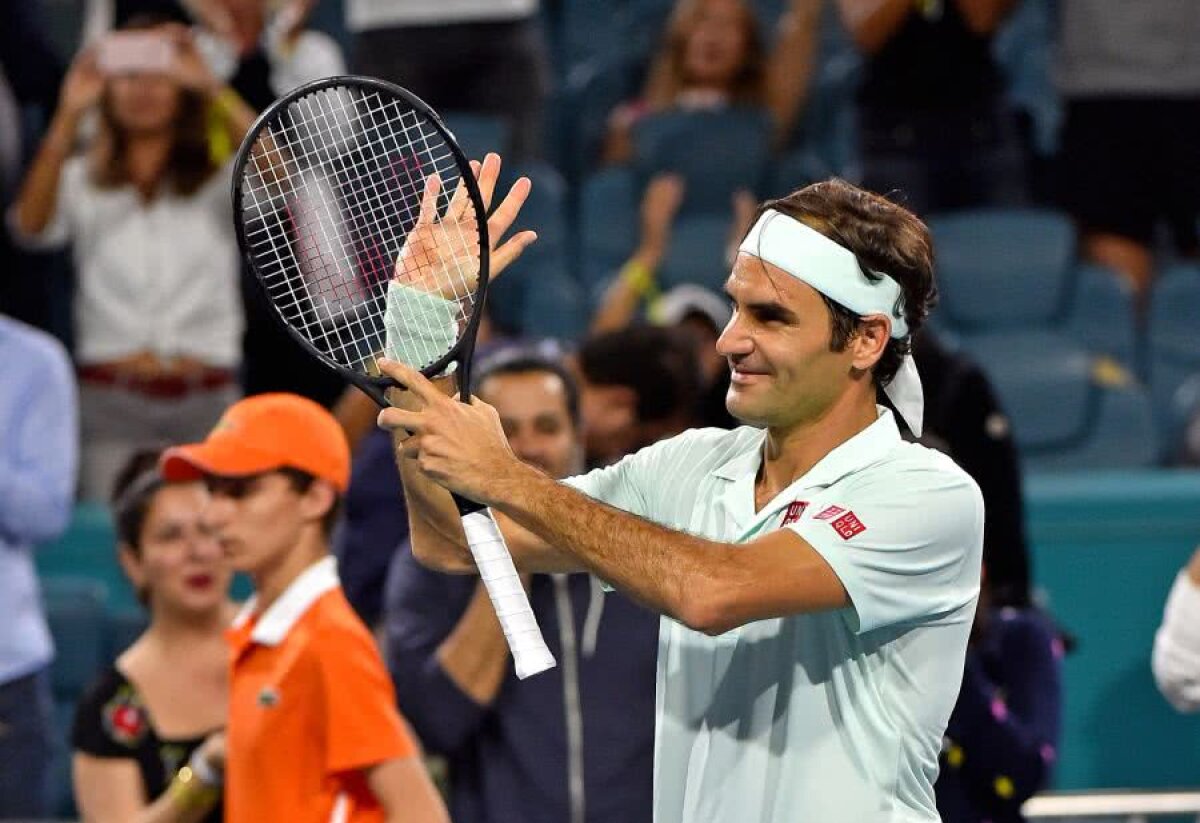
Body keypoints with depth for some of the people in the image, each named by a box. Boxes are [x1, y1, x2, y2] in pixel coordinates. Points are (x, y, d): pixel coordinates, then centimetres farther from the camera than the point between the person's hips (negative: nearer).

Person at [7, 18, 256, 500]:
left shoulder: (220, 184, 10)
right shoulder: (82, 180, 9)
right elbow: (30, 226, -12)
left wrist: (212, 88, -20)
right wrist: (68, 117, -21)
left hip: (206, 401, 0)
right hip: (111, 399, 0)